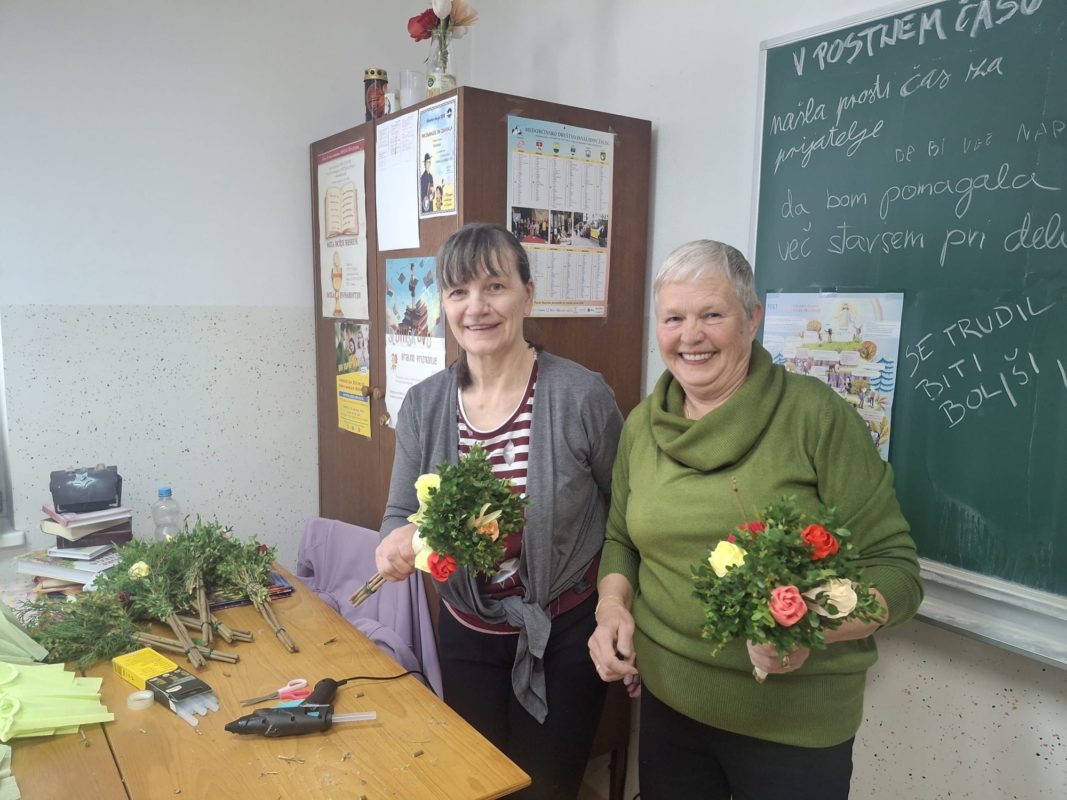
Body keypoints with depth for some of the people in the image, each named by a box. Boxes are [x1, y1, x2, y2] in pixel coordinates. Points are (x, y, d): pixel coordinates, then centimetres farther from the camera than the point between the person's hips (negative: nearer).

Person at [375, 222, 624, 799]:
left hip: (565, 637, -3)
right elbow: (400, 514, 0)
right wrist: (395, 541, -22)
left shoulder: (582, 396, -19)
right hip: (467, 635, 4)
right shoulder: (423, 405, -8)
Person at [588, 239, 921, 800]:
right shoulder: (642, 425, 1)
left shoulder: (816, 415, -14)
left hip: (797, 727, -4)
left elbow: (893, 568, -12)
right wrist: (613, 606, -6)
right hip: (667, 702, 4)